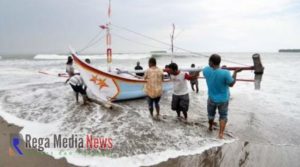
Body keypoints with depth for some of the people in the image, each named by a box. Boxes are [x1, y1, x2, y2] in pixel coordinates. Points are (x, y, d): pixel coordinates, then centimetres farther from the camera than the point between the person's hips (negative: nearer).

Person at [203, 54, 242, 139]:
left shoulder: (206, 70, -18)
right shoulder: (225, 73, -29)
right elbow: (231, 84, -12)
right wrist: (235, 72, -5)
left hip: (212, 98, 2)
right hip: (223, 99, -2)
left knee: (211, 114, 27)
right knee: (223, 116, 19)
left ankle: (210, 126, 50)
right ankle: (221, 133, 18)